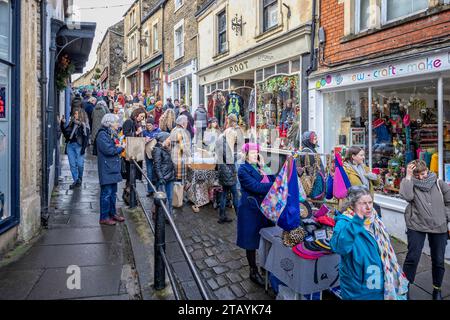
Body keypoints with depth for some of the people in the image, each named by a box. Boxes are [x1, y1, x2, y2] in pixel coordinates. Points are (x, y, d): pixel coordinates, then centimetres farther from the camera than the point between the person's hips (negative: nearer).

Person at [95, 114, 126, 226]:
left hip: (113, 168, 9)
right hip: (106, 169, -9)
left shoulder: (112, 134, 17)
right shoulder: (102, 135, -13)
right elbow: (109, 150, -22)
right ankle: (104, 217, 4)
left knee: (113, 192, 15)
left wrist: (119, 147, -2)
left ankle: (112, 213, 26)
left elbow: (116, 147, 20)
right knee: (106, 193, -4)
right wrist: (121, 147, -7)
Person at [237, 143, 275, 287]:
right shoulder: (243, 169, -8)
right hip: (251, 209, -6)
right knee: (251, 241, 6)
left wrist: (264, 168, -7)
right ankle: (253, 272, 21)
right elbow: (255, 187, -21)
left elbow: (273, 181, 0)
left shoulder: (262, 167, 13)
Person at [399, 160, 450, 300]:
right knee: (412, 257, -3)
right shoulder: (411, 184, -2)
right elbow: (407, 196, -23)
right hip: (416, 226, -2)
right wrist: (408, 176, -19)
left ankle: (437, 289, 32)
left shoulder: (438, 183, 3)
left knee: (439, 260, 12)